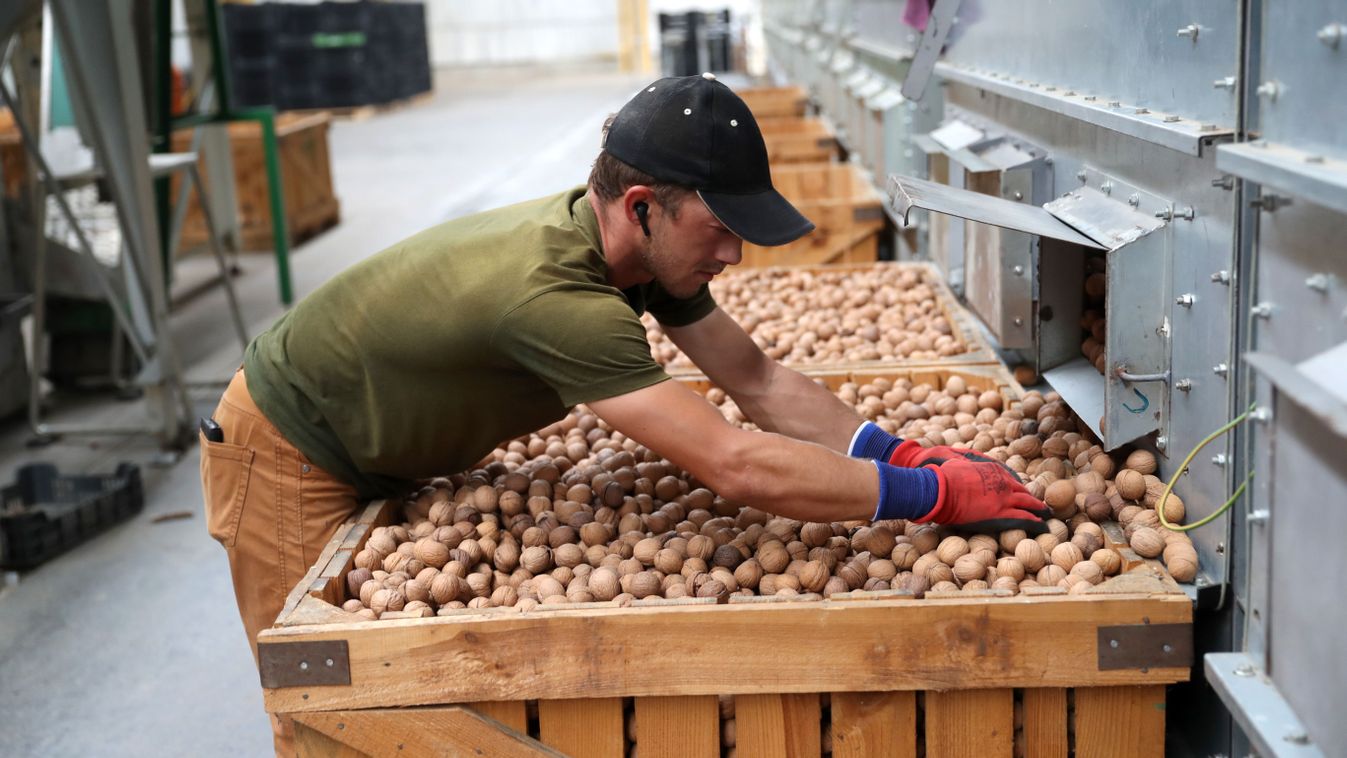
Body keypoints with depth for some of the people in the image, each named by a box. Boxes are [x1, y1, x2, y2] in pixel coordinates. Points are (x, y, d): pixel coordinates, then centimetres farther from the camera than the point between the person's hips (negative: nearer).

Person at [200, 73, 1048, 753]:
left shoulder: (646, 247, -12)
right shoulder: (554, 291, -41)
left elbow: (760, 381, -6)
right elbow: (739, 465, -43)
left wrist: (900, 451, -18)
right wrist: (936, 495, -36)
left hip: (382, 456, 8)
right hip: (290, 456, -8)